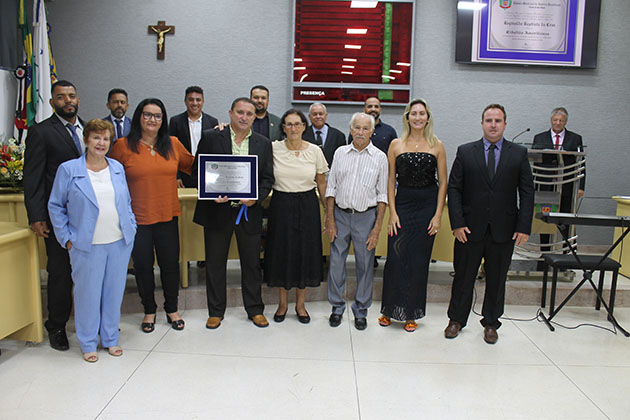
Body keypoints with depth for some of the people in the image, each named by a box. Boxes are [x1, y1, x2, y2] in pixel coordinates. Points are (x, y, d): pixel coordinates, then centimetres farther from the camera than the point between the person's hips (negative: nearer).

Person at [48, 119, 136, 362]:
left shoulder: (118, 168, 8)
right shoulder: (68, 170, -3)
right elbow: (55, 206, 1)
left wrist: (131, 229, 8)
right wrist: (66, 238, -3)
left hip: (119, 243, 3)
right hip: (87, 245, -3)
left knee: (114, 292, 12)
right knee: (88, 294, 6)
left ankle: (111, 339, 29)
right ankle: (88, 344, 24)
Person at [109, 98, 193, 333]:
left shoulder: (173, 144, 4)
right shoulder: (123, 145, -3)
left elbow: (192, 165, 18)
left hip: (168, 216, 2)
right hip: (137, 218, -2)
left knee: (170, 264, 10)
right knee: (143, 266, 10)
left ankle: (172, 309, 29)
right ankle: (149, 311, 29)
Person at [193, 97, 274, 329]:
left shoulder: (263, 143, 5)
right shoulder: (210, 138, -1)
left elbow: (267, 178, 6)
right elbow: (199, 171, 0)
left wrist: (256, 197, -12)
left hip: (249, 211, 1)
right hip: (217, 210, -1)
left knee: (252, 263, 10)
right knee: (215, 263, 9)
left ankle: (255, 309, 26)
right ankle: (216, 311, 26)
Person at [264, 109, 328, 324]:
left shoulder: (315, 150, -1)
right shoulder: (273, 148, -4)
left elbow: (322, 183, 6)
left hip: (307, 206, 1)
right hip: (281, 206, 0)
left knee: (305, 252, 6)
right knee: (281, 252, 7)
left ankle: (300, 304, 24)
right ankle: (283, 302, 27)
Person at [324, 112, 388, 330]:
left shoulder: (380, 157, 0)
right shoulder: (340, 152, 5)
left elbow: (382, 195, 0)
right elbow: (331, 187, 6)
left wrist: (377, 228, -6)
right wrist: (330, 220, 0)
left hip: (366, 216, -1)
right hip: (340, 214, 2)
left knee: (365, 265, 6)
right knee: (336, 262, 5)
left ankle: (361, 310, 23)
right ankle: (337, 306, 23)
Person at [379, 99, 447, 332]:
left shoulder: (437, 146, 3)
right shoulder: (396, 145, 3)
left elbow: (443, 182, 3)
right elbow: (391, 181, 3)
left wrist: (438, 214, -4)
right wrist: (392, 212, -4)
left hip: (428, 206, 0)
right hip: (403, 204, 0)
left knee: (419, 261, 7)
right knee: (395, 258, -2)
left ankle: (411, 313, 21)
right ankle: (391, 309, 17)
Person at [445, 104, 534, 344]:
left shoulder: (519, 154, 4)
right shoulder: (465, 152, 2)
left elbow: (527, 192, 2)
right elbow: (454, 189, -1)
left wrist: (524, 227, -5)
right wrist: (457, 223, -9)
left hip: (504, 230, 1)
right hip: (470, 228, -1)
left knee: (497, 279, 12)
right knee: (464, 276, 9)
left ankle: (491, 323, 29)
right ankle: (456, 320, 27)